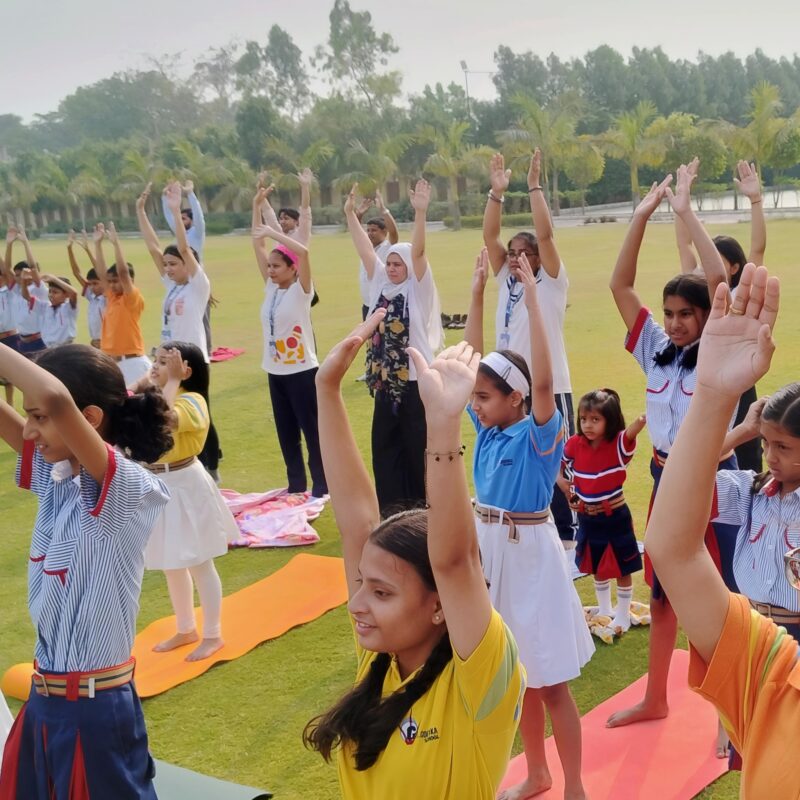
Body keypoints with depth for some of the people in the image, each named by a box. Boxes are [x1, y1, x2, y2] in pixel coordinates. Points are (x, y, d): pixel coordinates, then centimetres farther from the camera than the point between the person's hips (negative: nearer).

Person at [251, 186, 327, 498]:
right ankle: (296, 487, 25)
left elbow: (303, 252, -28)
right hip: (275, 371, 7)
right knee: (286, 433, 14)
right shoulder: (271, 288, 6)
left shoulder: (301, 290, -10)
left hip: (301, 370, -7)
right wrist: (257, 207, 3)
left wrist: (272, 232, -23)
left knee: (312, 430, 1)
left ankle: (321, 489, 10)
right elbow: (257, 246, 6)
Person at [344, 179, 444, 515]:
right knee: (384, 443, 10)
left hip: (416, 379, -6)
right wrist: (350, 214, 0)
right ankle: (392, 502, 21)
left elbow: (418, 251, -19)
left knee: (418, 444, 3)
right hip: (385, 379, 6)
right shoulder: (380, 283, 8)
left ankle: (421, 503, 14)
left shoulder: (418, 287, -6)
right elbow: (365, 249, 5)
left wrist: (420, 213, -30)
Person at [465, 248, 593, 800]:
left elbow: (542, 379, -30)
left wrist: (532, 296, -29)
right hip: (491, 550, 7)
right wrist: (478, 292, -2)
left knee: (550, 681, 3)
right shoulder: (488, 429, 3)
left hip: (530, 554, -7)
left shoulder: (540, 434, -14)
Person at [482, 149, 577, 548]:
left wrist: (534, 186, -15)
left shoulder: (552, 283, -4)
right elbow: (489, 236, 2)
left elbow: (545, 235, -16)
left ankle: (566, 539, 9)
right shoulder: (506, 281, 10)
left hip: (549, 389, -6)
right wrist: (497, 191, -6)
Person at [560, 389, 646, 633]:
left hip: (615, 518, -4)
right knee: (596, 568, 21)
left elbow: (638, 424, -39)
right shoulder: (575, 444, -9)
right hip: (587, 519, 4)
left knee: (621, 569, 9)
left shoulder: (619, 444, -19)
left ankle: (623, 615, 26)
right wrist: (563, 485, -5)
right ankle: (604, 610, 40)